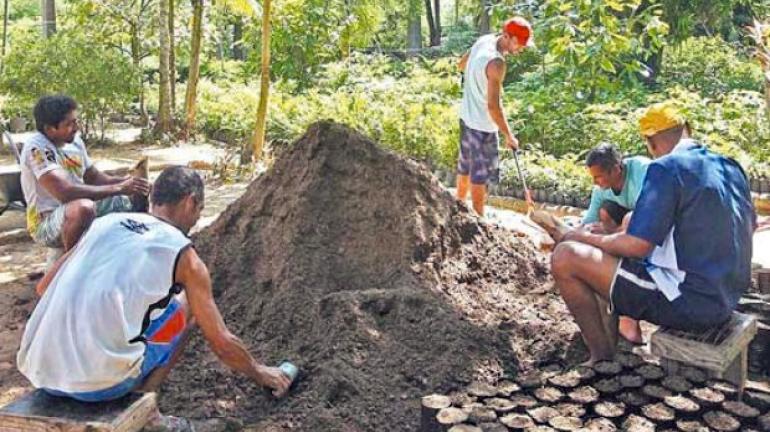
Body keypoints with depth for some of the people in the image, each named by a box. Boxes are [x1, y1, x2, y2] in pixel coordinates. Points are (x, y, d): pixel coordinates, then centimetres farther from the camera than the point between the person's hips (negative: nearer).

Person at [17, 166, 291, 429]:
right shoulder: (183, 254, 1)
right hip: (98, 382, -6)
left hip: (38, 372, 6)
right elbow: (221, 344, 8)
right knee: (186, 308, 16)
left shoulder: (104, 223, 14)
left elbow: (44, 287, 22)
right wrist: (259, 372, 26)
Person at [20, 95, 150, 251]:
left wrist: (125, 181, -10)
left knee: (137, 195, 5)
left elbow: (94, 177, 11)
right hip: (46, 222, -8)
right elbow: (65, 192, -34)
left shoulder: (74, 140, 1)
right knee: (84, 207, -39)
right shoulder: (37, 148, -23)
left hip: (79, 209, 8)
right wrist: (118, 188, -30)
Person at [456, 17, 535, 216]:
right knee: (480, 174, 2)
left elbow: (462, 65, 17)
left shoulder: (483, 40, 0)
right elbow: (493, 106, -26)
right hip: (482, 125, -9)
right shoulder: (496, 63, -27)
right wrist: (509, 136, -19)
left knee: (465, 166, 23)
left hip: (467, 116, 9)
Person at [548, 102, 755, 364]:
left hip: (690, 302, -9)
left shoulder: (666, 168, -15)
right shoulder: (731, 167, 9)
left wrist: (588, 238, -3)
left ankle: (603, 358, 2)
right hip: (727, 299, 9)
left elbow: (637, 245, -20)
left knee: (565, 256, -9)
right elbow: (750, 224, 23)